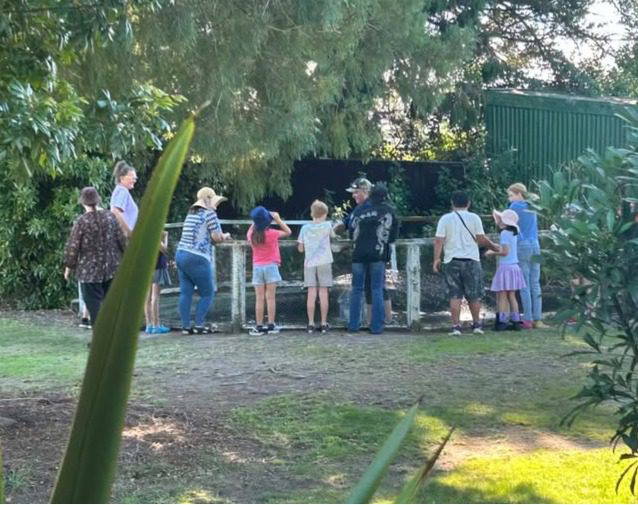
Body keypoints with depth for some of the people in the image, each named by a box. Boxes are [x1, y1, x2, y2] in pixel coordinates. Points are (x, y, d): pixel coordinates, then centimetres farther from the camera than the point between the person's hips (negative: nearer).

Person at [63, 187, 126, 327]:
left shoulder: (81, 221, -11)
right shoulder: (110, 217, 1)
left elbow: (72, 247, -9)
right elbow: (122, 241, 5)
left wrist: (68, 268, 3)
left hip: (90, 272, -4)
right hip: (112, 269, 4)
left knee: (94, 305, 1)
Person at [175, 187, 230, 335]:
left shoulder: (191, 213, 19)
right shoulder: (209, 213, -5)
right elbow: (216, 237, -8)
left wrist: (220, 236, 24)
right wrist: (225, 236, 13)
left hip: (180, 254, 8)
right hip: (197, 258, -8)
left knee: (185, 292, 5)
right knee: (208, 293, 3)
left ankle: (185, 326, 3)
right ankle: (199, 325, -1)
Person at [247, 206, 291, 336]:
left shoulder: (251, 235, -2)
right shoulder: (271, 234, -12)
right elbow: (288, 232, 2)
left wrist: (256, 221, 15)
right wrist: (278, 219, 2)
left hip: (257, 267, 3)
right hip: (270, 266, -3)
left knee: (259, 298, 3)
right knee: (271, 297, 0)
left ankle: (259, 326, 1)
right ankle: (271, 325, -1)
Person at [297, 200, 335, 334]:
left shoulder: (305, 228, 2)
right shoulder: (327, 226, -2)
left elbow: (300, 248, 6)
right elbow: (332, 235, 18)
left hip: (309, 263, 1)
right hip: (324, 262, -1)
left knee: (311, 293, 1)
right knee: (323, 293, 1)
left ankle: (311, 324, 1)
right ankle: (324, 324, 4)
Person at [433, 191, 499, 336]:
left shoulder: (445, 219, 2)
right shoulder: (474, 218, 0)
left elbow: (439, 240, -4)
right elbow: (481, 239, -2)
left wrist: (436, 259, 0)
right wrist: (494, 246, 13)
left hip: (451, 261, 0)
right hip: (471, 260, 0)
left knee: (455, 296, 3)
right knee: (474, 296, 10)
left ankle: (456, 326, -1)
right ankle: (476, 324, 18)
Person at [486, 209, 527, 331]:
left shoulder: (505, 233, -13)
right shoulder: (513, 233, 12)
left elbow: (505, 252, -18)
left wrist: (492, 253, -5)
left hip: (506, 267, -8)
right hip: (514, 266, 8)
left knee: (502, 296, -5)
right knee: (511, 296, 11)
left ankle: (502, 322, -9)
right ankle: (516, 321, 10)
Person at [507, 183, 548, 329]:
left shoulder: (516, 206, -5)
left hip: (522, 246, -6)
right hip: (535, 246, 6)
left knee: (525, 285, -3)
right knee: (535, 284, 6)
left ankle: (528, 319, -4)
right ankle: (537, 319, 4)